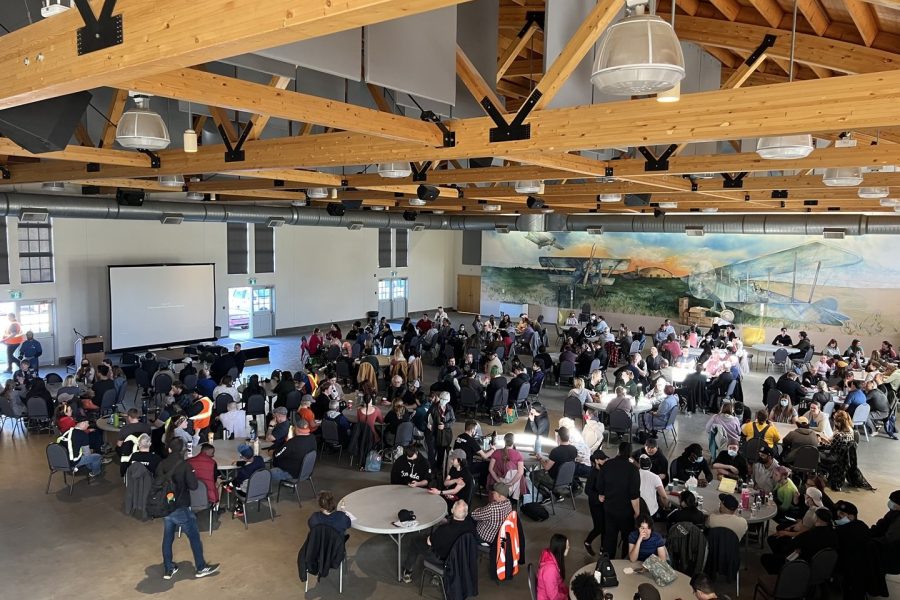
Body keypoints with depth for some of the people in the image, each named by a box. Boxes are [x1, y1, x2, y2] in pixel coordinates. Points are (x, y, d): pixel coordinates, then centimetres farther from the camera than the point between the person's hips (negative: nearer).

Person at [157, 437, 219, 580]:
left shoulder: (161, 465, -1)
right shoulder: (184, 465, -17)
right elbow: (193, 485, -16)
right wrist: (192, 474, 1)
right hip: (181, 508, -5)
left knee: (167, 537, 17)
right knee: (194, 537, 8)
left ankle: (168, 569, 25)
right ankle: (201, 568, 17)